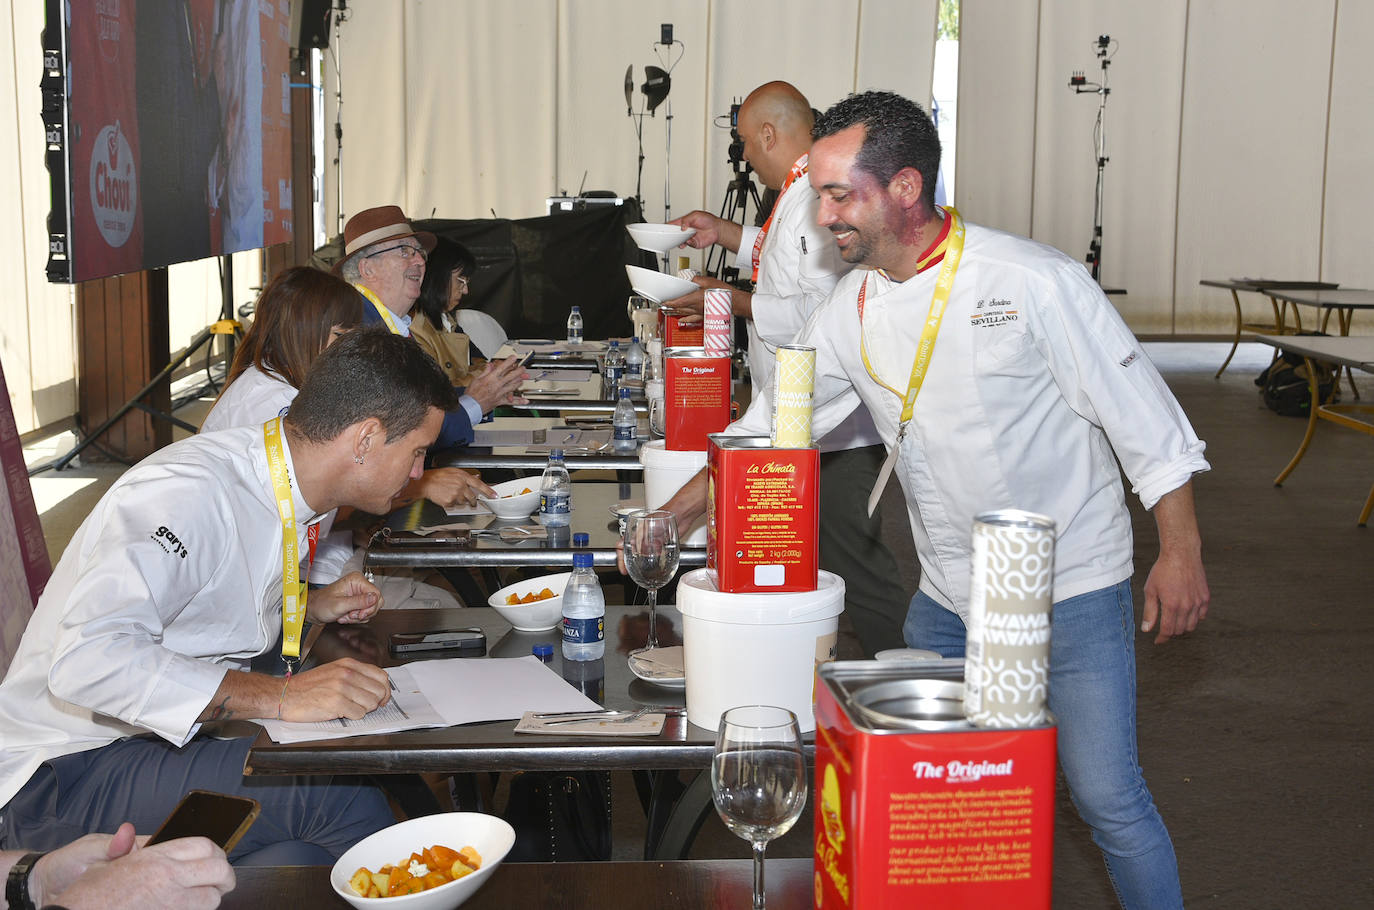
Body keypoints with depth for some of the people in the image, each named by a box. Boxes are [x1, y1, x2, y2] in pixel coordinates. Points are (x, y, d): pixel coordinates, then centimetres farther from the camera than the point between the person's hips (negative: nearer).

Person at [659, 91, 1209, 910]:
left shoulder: (1034, 282, -18)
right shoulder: (853, 312, -1)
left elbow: (1145, 421, -12)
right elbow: (767, 428, 7)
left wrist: (1181, 553, -12)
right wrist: (670, 518, 4)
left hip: (1073, 592, -5)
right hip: (947, 597, 5)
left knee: (1108, 799, -2)